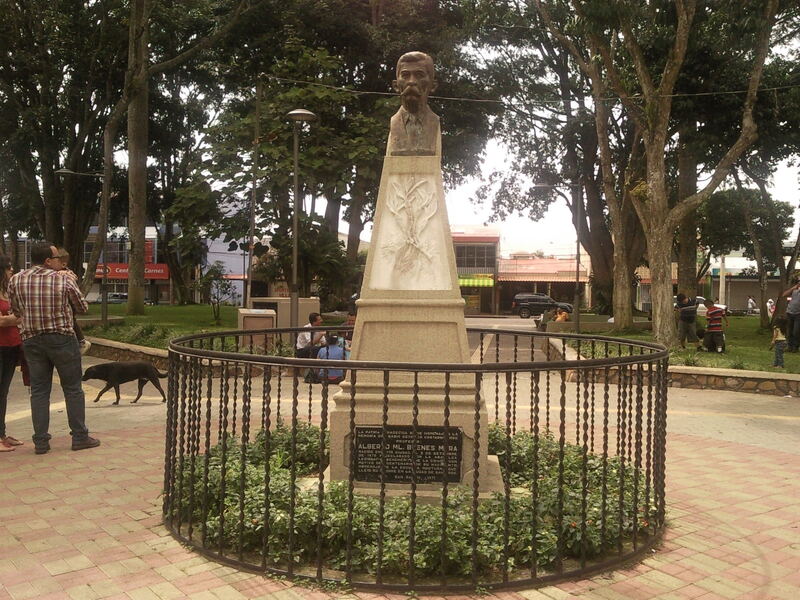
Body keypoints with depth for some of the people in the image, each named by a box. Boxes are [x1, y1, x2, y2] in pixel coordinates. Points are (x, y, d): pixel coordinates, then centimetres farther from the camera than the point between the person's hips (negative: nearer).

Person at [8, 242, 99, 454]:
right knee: (73, 389, 7)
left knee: (39, 391, 9)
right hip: (62, 339, -3)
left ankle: (41, 441, 11)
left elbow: (15, 310, 10)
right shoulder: (64, 281, -9)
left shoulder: (15, 281, -1)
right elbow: (83, 307, 3)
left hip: (31, 341, 3)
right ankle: (80, 437, 11)